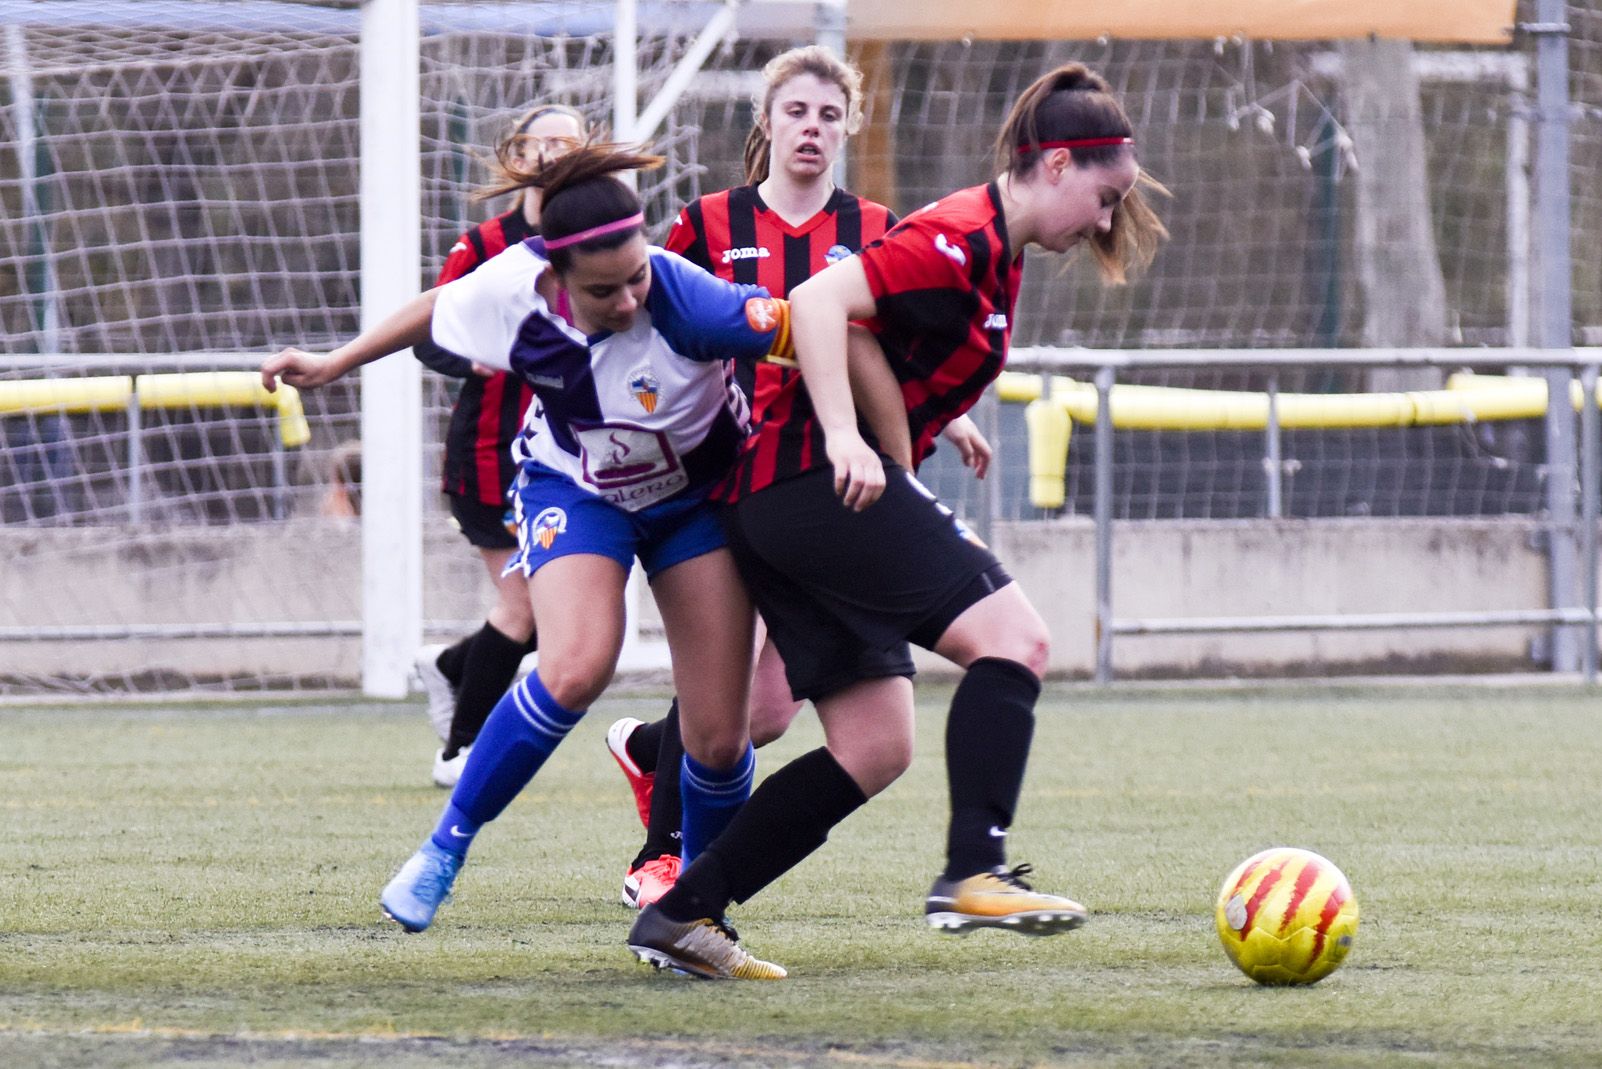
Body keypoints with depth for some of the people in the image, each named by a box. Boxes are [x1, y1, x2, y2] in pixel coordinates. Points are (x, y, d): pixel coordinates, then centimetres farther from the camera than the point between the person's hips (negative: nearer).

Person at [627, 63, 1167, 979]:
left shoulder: (991, 252, 19)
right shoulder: (963, 238, -12)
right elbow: (820, 301, -23)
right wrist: (842, 437, -30)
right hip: (819, 482, -10)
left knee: (874, 750, 7)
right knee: (1012, 635, -17)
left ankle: (679, 915, 7)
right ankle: (973, 874, -23)